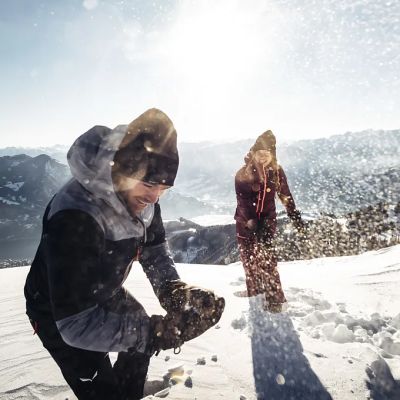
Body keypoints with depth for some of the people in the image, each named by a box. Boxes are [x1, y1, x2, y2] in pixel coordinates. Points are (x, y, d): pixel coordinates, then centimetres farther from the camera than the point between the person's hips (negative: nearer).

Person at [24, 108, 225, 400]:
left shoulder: (139, 194, -20)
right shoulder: (74, 218, -42)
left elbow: (154, 248, -7)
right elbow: (77, 324, -40)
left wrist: (173, 289, -26)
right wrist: (158, 332, -46)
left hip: (104, 293, 7)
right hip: (59, 313, -6)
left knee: (142, 334, 24)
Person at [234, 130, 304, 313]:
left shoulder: (276, 172, -6)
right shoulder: (243, 175, -12)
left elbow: (286, 196, 2)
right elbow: (244, 203, -16)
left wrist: (296, 218, -1)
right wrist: (253, 224, -26)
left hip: (267, 221, 0)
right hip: (246, 224, 0)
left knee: (267, 260, -7)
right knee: (250, 261, 8)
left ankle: (274, 300, 0)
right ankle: (255, 297, 22)